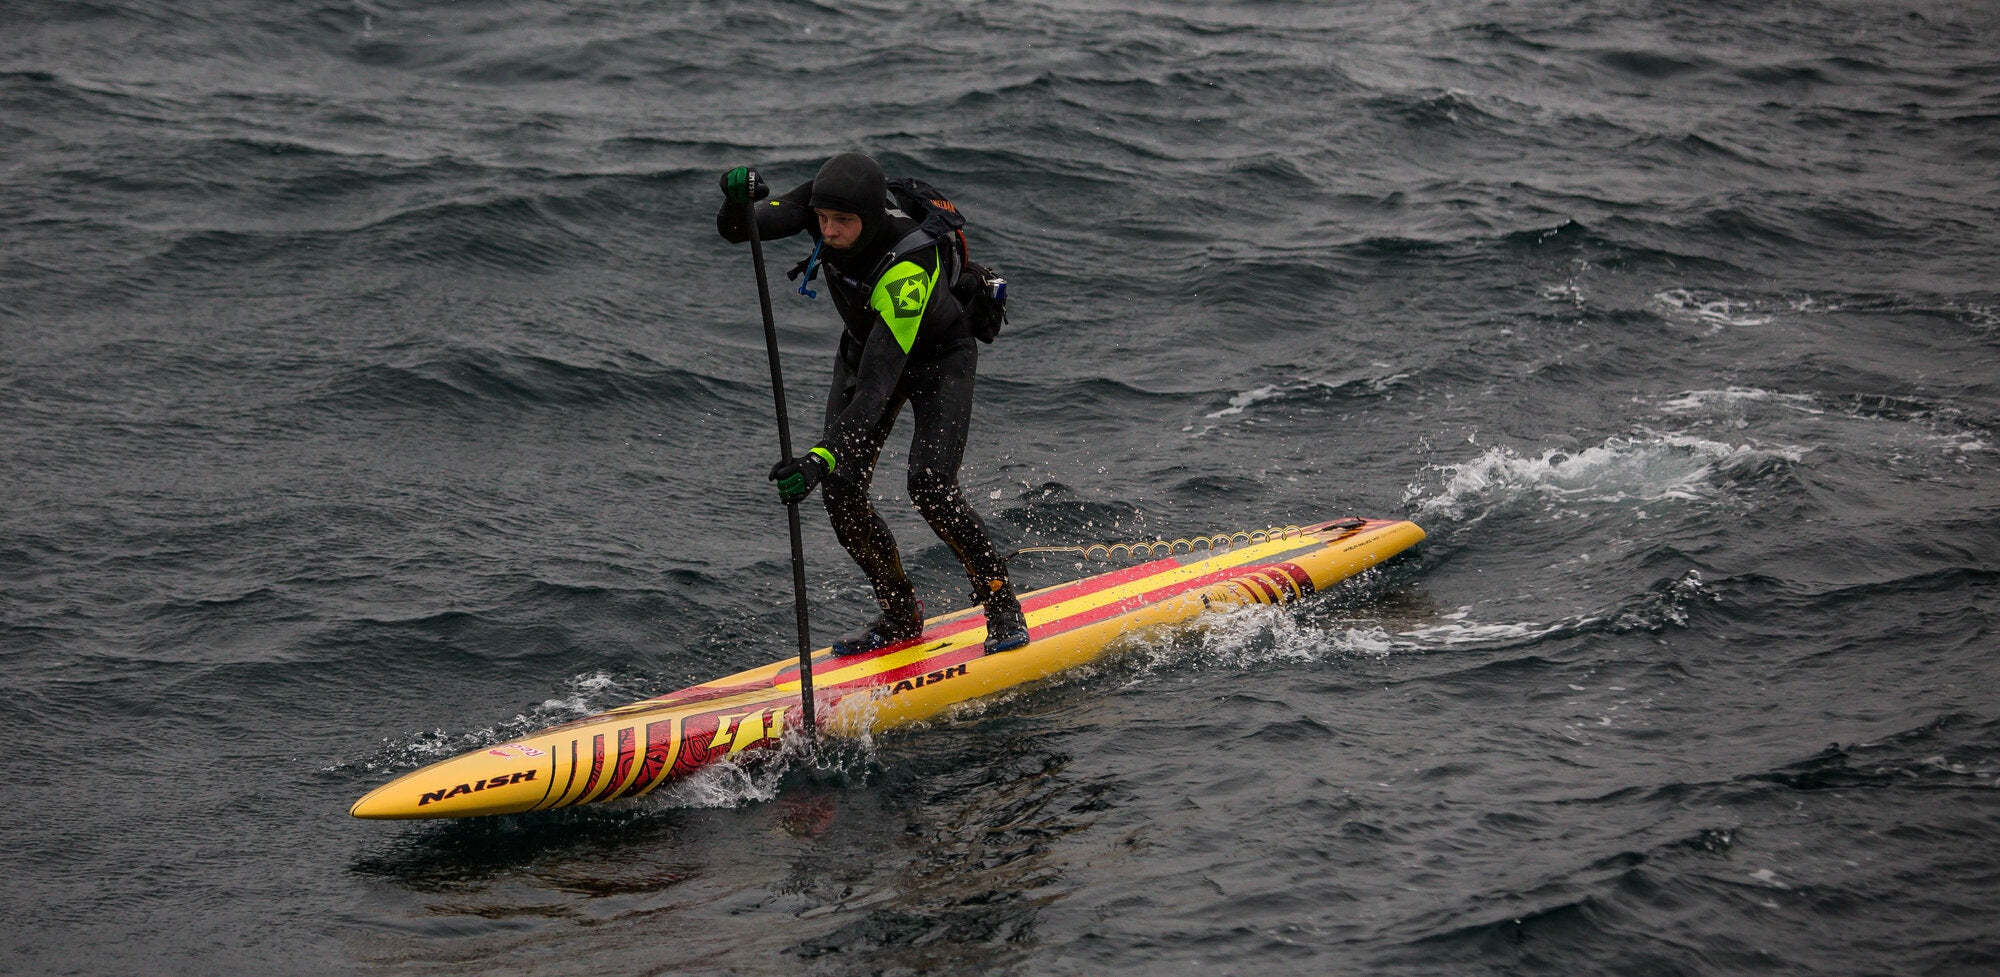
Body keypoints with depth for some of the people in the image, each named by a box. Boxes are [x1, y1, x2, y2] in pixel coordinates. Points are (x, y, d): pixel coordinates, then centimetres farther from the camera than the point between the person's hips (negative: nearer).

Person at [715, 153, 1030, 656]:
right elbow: (736, 230, -24)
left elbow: (878, 383, -45)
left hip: (939, 356, -6)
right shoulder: (824, 204, -24)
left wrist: (822, 456, -54)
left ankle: (1003, 606, -2)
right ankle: (901, 617, 12)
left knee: (929, 484, -24)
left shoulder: (908, 267, -41)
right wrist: (736, 199, -48)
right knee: (841, 490, -7)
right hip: (863, 346, 6)